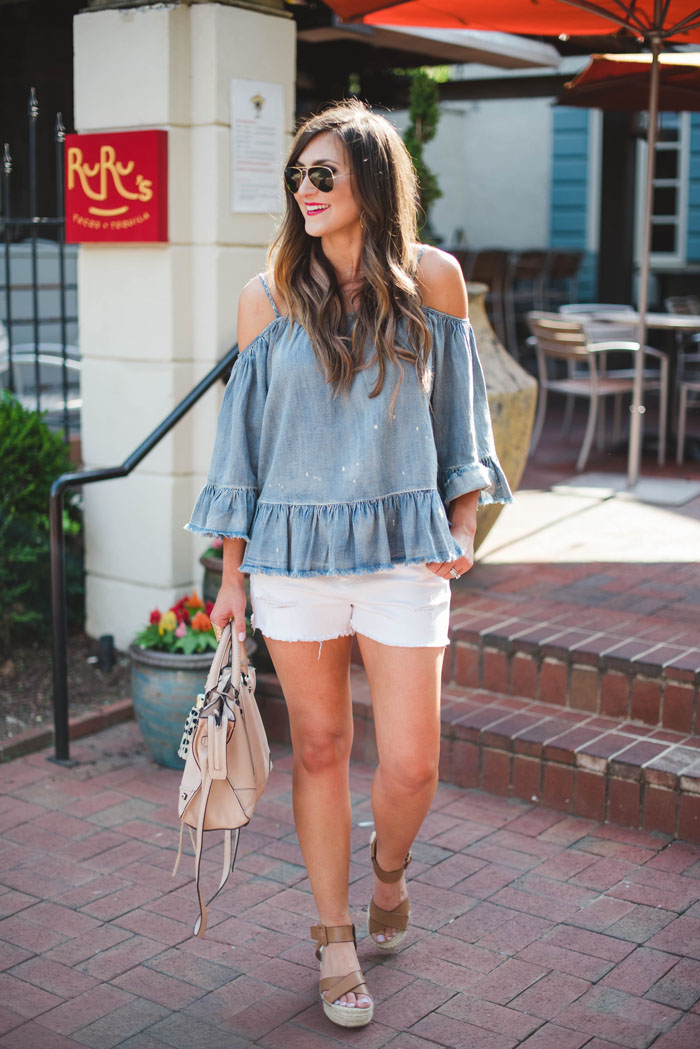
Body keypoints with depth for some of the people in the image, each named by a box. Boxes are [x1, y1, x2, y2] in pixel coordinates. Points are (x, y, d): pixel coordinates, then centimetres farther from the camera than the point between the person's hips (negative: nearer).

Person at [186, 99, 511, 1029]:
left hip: (404, 549, 0)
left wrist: (463, 522, 3)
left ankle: (388, 869, 35)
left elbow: (459, 411, 12)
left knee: (411, 762, 0)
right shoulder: (269, 296, 2)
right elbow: (244, 431, 5)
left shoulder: (433, 278, 3)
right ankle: (335, 941, 26)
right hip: (293, 549, 1)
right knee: (319, 747, 9)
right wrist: (231, 574, 5)